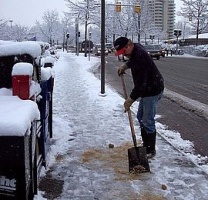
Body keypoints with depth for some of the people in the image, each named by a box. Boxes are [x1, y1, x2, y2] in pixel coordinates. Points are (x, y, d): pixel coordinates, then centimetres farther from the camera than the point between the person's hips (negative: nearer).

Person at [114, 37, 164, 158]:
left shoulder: (140, 56, -29)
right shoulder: (135, 49, 1)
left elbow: (141, 82, -29)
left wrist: (131, 99, -23)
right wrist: (125, 66, 9)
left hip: (153, 90, -11)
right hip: (147, 89, 11)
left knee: (148, 121, -6)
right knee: (141, 117, 18)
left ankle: (151, 150, 6)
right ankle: (146, 145, 30)